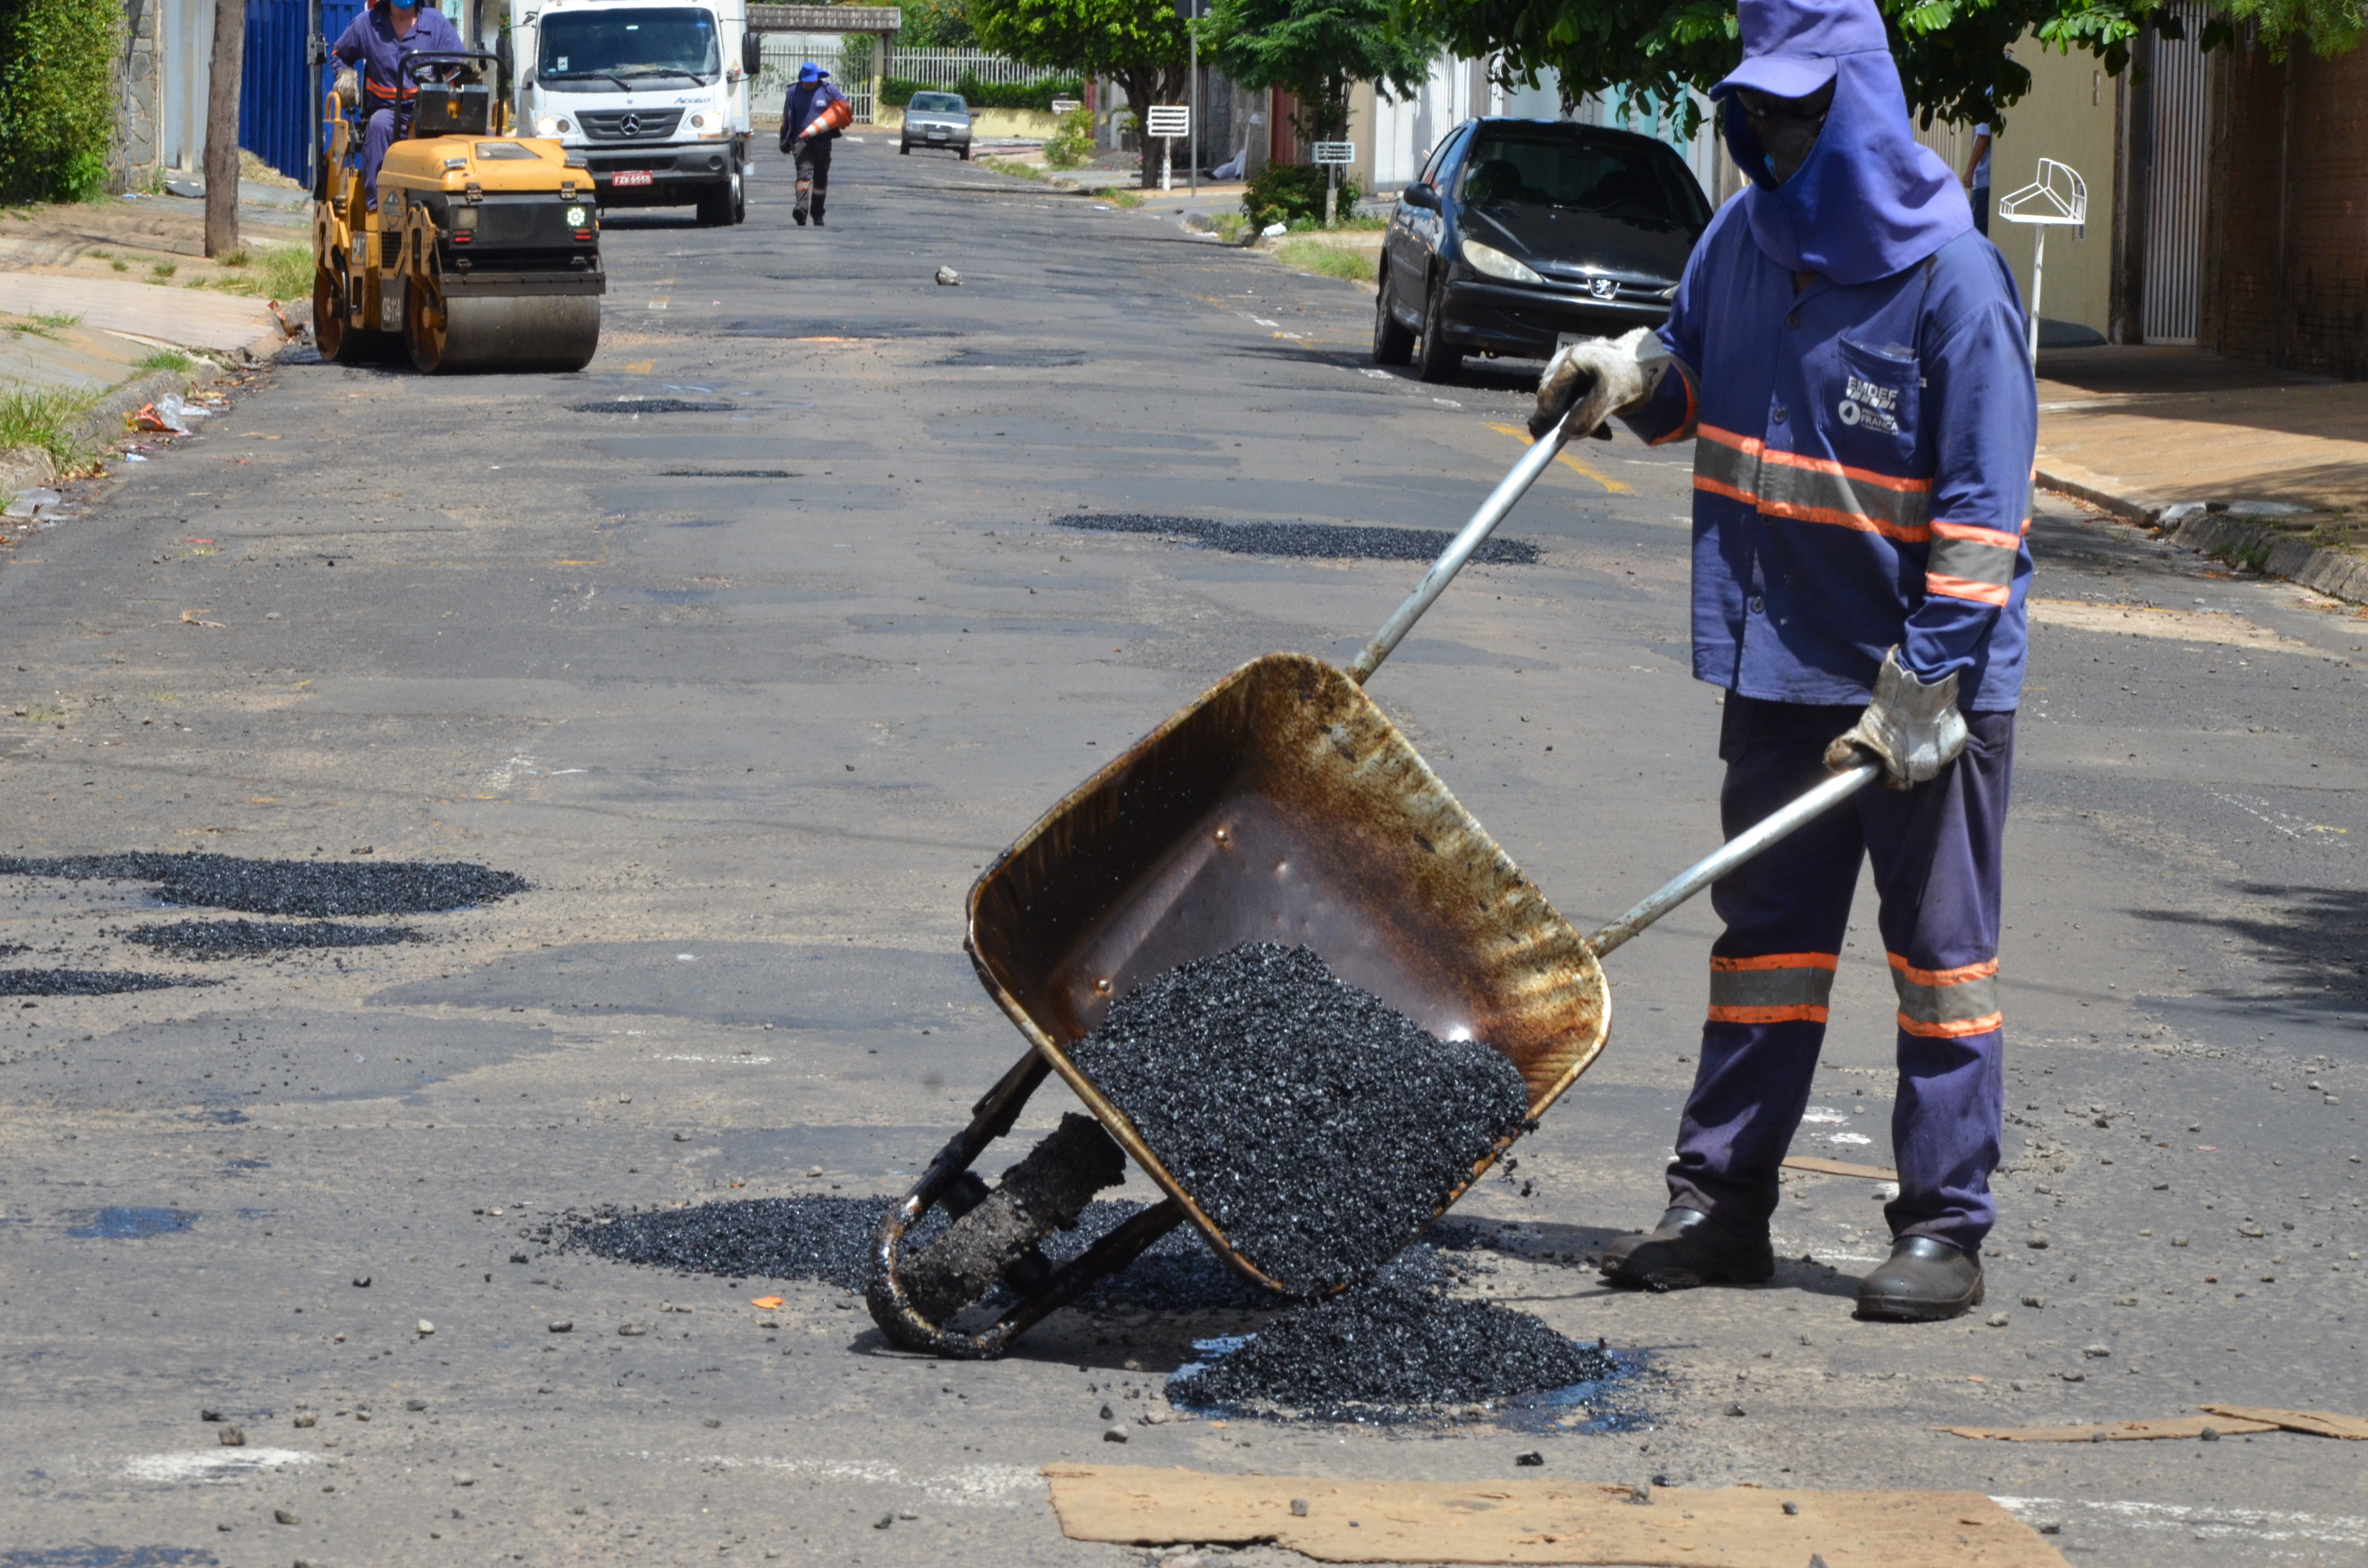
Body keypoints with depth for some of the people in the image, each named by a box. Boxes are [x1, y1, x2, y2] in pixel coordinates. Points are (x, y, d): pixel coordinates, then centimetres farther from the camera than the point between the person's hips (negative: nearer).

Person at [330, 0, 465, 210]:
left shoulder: (437, 23, 6)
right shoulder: (367, 24, 8)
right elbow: (340, 55, 25)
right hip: (387, 110, 0)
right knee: (379, 124, -36)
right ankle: (376, 204, -37)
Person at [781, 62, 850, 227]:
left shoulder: (828, 90, 5)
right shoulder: (794, 92, 7)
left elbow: (845, 108, 7)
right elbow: (787, 118, 12)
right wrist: (785, 141, 9)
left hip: (823, 142, 2)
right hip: (801, 141, -2)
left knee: (821, 178, 9)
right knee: (804, 173, -19)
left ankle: (818, 214, 21)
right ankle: (801, 208, -34)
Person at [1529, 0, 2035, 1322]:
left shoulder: (1951, 275, -16)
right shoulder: (1744, 242, 4)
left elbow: (1985, 507, -17)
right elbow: (1701, 374, 24)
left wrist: (1922, 691, -20)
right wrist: (1628, 373, 1)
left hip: (1933, 679, -6)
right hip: (1780, 665, 6)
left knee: (1942, 951, 2)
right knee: (1767, 932, 11)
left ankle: (1947, 1228, 8)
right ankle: (1724, 1204, 17)